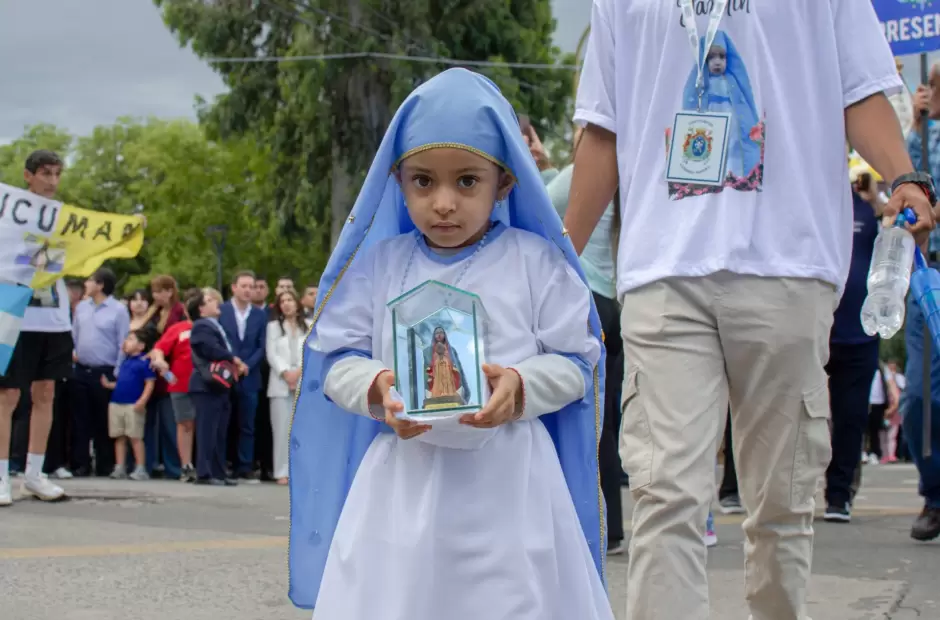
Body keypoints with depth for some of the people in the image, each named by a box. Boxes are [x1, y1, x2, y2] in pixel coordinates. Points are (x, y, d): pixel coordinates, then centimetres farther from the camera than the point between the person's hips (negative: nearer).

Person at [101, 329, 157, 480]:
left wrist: (142, 401, -21)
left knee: (135, 437, -4)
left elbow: (150, 383, -12)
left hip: (133, 406, -8)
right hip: (116, 404, 8)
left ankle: (140, 469, 0)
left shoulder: (144, 362, -8)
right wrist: (108, 384, 9)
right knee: (119, 437, 8)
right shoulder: (125, 361, 16)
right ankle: (120, 468, 12)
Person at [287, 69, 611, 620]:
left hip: (509, 477, -1)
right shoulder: (380, 264, 7)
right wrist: (378, 388, -15)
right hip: (403, 475, 2)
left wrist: (521, 387, -18)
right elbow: (337, 358, 6)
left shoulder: (536, 261, 2)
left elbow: (575, 361, 1)